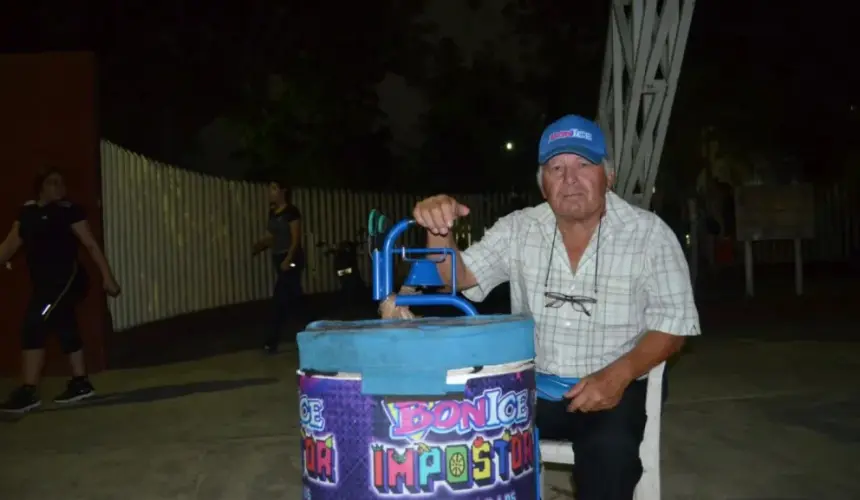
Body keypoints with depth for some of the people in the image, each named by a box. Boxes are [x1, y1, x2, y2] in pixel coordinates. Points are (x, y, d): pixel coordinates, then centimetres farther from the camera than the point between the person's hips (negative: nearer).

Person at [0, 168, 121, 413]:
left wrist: (107, 276, -10)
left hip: (66, 278, -7)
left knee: (34, 326, -14)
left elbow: (91, 245, -6)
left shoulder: (68, 210, -5)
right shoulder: (27, 212, 12)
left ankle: (28, 391, -9)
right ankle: (80, 383, 22)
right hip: (45, 283, 7)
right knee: (65, 330, 12)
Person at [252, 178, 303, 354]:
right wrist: (258, 246, -7)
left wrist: (288, 259, -25)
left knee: (280, 299, -8)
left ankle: (272, 341, -3)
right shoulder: (272, 212, 13)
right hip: (279, 258, 8)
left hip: (291, 259, -8)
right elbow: (270, 236, 13)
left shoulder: (291, 211, -11)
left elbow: (296, 238, -16)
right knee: (293, 297, 12)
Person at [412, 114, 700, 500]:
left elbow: (673, 323, -3)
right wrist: (439, 233, -22)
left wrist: (620, 373, -21)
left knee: (610, 450, -31)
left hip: (611, 387, -2)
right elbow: (458, 278, 0)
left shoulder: (649, 233, -5)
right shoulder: (518, 229, 2)